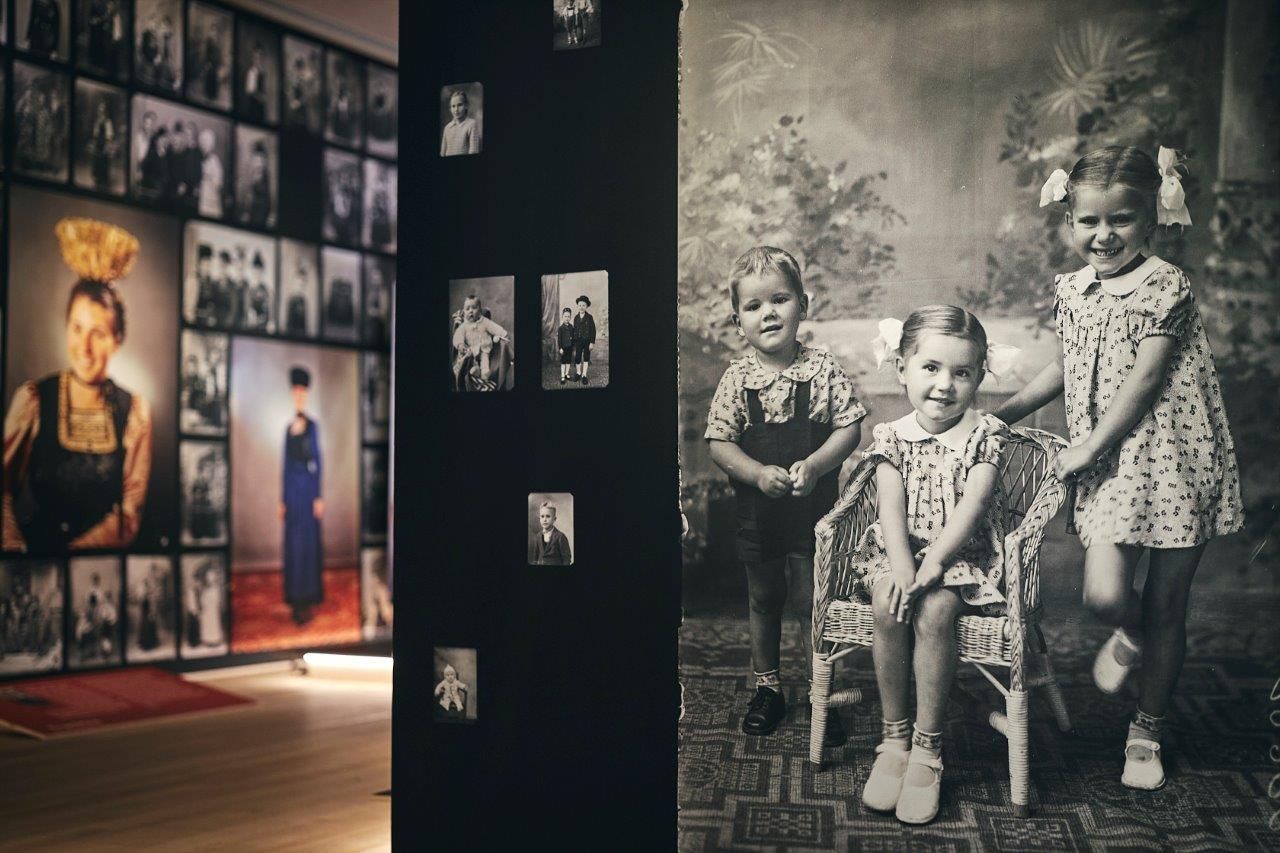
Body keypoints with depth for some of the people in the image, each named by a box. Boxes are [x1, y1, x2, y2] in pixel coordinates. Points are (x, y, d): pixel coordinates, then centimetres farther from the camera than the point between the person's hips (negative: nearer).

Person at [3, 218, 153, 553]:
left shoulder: (135, 412, -1)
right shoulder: (33, 399, -2)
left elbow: (130, 512, 0)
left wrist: (68, 555, -10)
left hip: (98, 561, 1)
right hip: (32, 548, -1)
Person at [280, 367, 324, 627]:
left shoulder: (312, 426, -3)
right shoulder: (289, 428, 13)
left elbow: (317, 461, -5)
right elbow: (286, 464, 14)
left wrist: (319, 497, -10)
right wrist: (282, 500, 12)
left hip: (308, 485, -6)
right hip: (291, 488, 6)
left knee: (307, 542, -3)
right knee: (292, 543, 7)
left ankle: (307, 601, 1)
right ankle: (296, 599, 14)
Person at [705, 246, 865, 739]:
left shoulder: (824, 370, -8)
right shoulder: (737, 379, -6)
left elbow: (850, 429, -7)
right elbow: (719, 442, -6)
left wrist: (813, 465, -21)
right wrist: (759, 474, -20)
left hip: (814, 507, -2)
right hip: (757, 510, 2)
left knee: (811, 602, 3)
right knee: (763, 600, 16)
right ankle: (767, 687, 32)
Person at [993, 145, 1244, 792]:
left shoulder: (1167, 287, -11)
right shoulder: (1072, 291, 6)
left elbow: (1144, 379, -14)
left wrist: (1087, 449, -13)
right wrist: (1003, 413, 19)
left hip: (1172, 460, -3)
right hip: (1109, 470, 4)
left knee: (1164, 610, 6)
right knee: (1104, 596, -13)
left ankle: (1147, 732, 26)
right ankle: (1131, 637, 26)